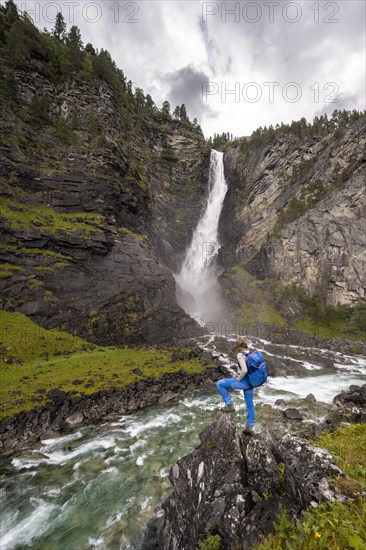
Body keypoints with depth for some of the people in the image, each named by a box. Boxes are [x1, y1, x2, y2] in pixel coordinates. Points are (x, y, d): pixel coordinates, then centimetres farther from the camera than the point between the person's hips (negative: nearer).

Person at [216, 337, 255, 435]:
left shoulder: (240, 355, -22)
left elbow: (244, 370, -32)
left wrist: (238, 379, -15)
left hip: (244, 382, -8)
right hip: (251, 382, 9)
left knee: (219, 384, 4)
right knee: (249, 404, 22)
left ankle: (229, 405, 10)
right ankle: (250, 427, 33)